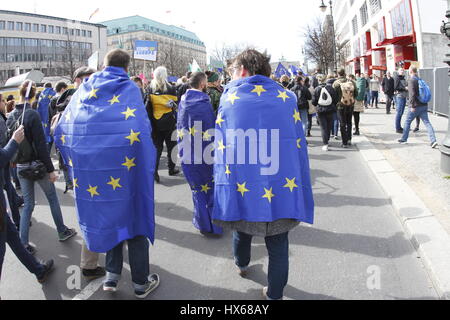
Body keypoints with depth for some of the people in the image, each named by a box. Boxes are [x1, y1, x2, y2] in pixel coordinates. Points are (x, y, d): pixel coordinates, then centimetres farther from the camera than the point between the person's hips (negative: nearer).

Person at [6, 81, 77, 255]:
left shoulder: (10, 116, 2)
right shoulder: (32, 114, -17)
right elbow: (41, 144, -18)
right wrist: (50, 169, -14)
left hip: (21, 167, 5)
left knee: (28, 204, 12)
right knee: (53, 199, 13)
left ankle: (23, 243, 13)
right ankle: (62, 231, 26)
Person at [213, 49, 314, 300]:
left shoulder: (230, 97, 1)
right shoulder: (287, 98, 3)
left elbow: (221, 145, 2)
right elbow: (299, 144, 4)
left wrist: (221, 182, 10)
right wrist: (300, 185, 11)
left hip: (241, 186, 1)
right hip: (282, 185, -1)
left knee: (242, 228, 29)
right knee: (278, 246, 13)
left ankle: (242, 265, 55)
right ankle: (275, 294, 28)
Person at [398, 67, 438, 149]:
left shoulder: (411, 80, -10)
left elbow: (412, 94, -20)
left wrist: (412, 106, -18)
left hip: (416, 106, -7)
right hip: (424, 105, 7)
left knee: (407, 122, 9)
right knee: (427, 122, 1)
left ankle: (404, 139, 19)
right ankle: (433, 140, -8)